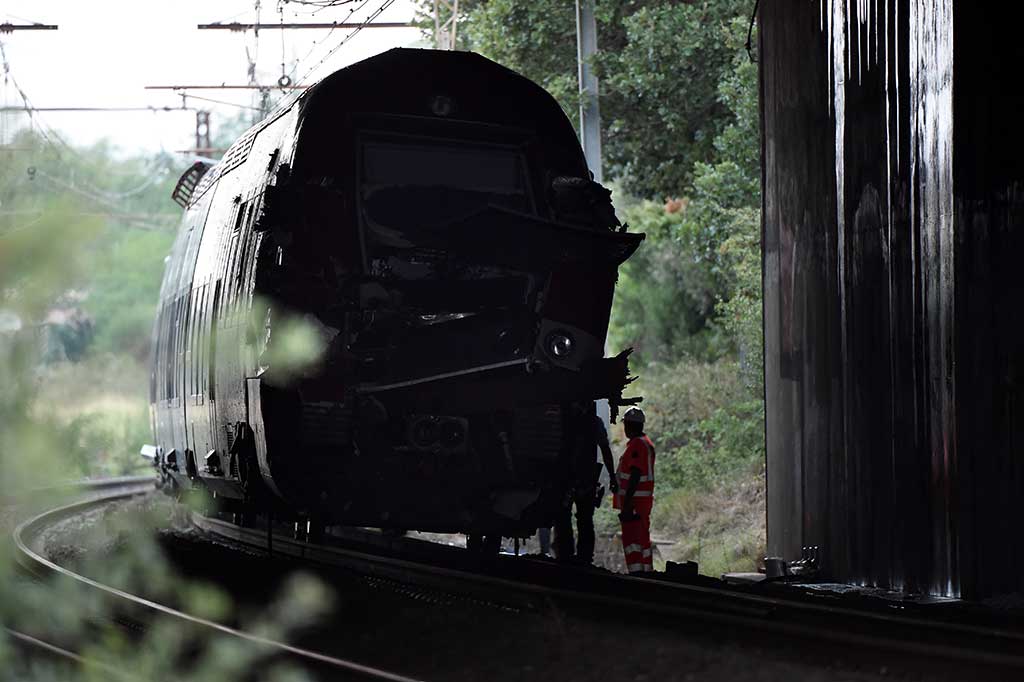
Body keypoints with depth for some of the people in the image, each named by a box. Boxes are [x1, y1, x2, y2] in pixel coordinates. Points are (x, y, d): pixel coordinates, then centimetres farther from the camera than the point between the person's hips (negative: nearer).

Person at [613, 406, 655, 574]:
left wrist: (627, 504, -23)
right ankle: (646, 571, 18)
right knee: (642, 538, 14)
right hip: (645, 499, 10)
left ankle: (635, 572, -16)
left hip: (633, 501, -10)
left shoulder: (636, 445, -15)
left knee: (631, 538, -11)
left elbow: (635, 477, -22)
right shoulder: (647, 444, 17)